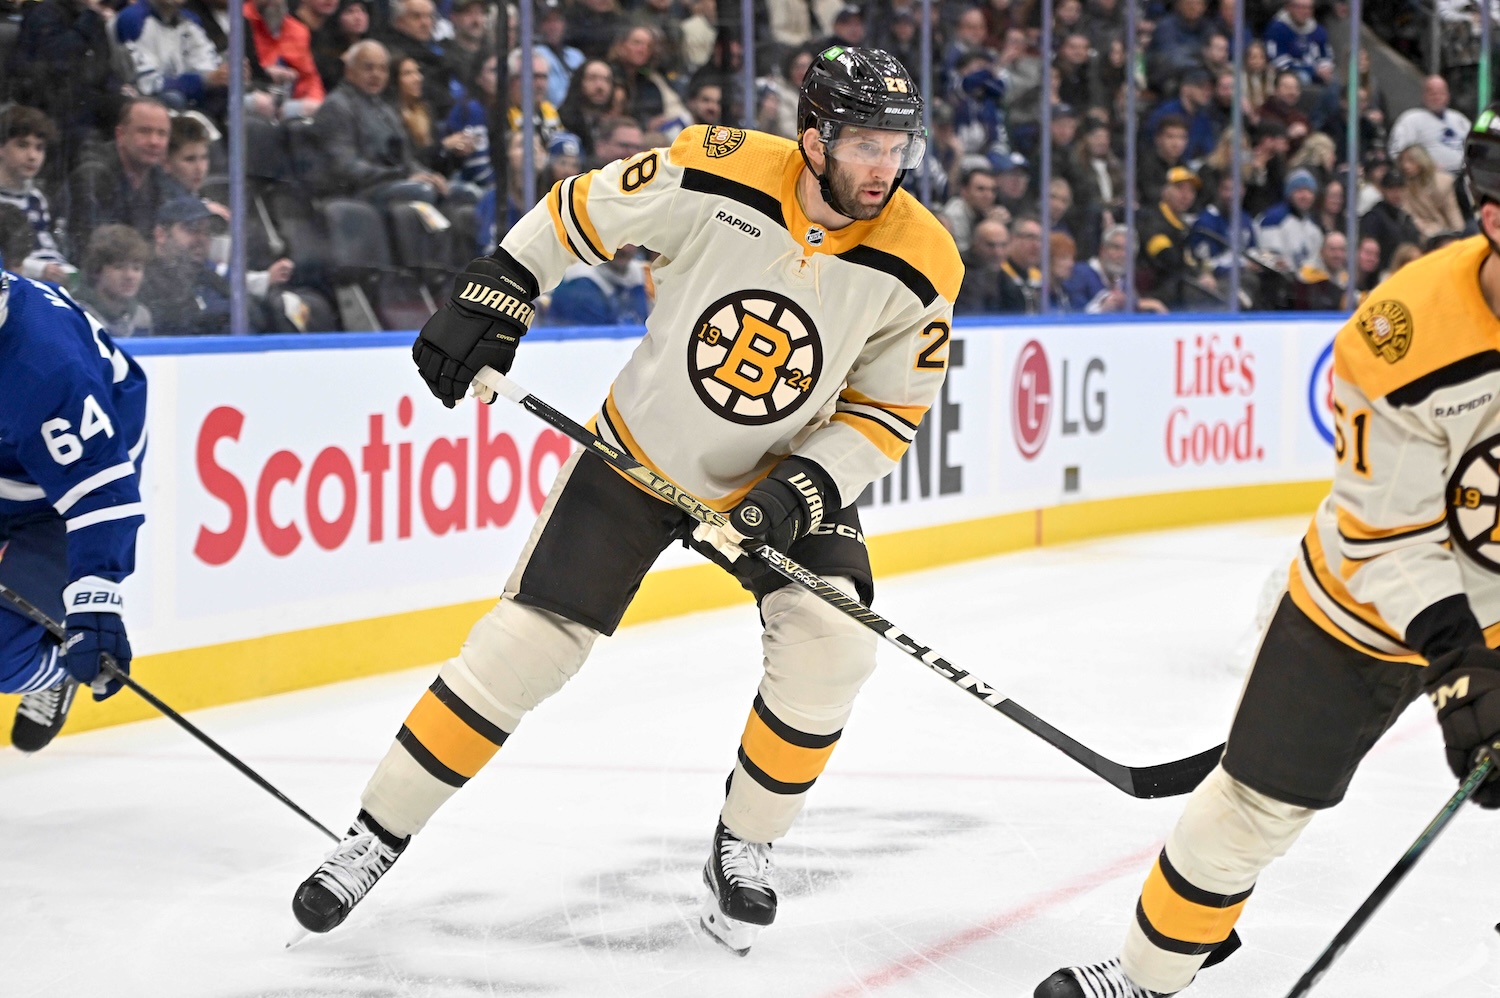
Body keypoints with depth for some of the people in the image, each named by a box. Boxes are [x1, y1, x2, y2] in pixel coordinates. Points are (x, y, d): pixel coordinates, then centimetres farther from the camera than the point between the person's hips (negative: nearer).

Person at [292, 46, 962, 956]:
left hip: (787, 470, 2)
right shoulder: (723, 173, -24)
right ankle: (377, 837, 7)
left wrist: (801, 494, -20)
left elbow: (891, 408, -8)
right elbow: (582, 211, -7)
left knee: (832, 643, -19)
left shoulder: (920, 263, -19)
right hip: (640, 455, -1)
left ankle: (746, 846, 5)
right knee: (527, 644, -7)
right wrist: (491, 300, -8)